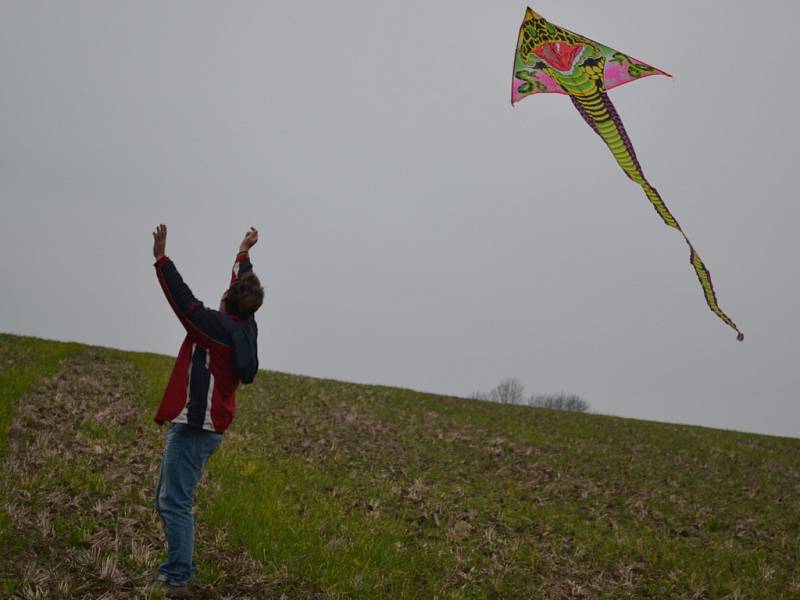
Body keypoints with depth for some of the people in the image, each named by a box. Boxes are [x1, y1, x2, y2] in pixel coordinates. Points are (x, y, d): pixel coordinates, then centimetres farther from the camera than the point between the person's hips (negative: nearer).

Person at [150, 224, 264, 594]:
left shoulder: (217, 325, -14)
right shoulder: (244, 327, 9)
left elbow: (183, 299, -20)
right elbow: (243, 288, 25)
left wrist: (161, 260, -17)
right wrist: (244, 253, 38)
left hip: (194, 426, -9)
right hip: (206, 426, 10)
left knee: (175, 503, -11)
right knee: (166, 500, 17)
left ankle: (177, 580, -12)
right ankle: (177, 568, 20)